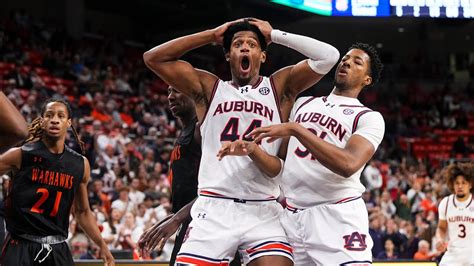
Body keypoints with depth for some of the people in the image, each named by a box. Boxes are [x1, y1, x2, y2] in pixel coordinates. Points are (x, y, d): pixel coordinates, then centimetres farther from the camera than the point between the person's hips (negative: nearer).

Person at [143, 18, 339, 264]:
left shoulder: (280, 86, 11)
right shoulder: (209, 88, 13)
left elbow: (329, 56, -1)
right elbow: (153, 58, 7)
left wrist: (274, 35, 7)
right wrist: (213, 35, 10)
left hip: (263, 212, 0)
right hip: (214, 209, 1)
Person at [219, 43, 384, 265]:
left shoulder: (369, 118, 0)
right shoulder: (303, 104, 17)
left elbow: (348, 164, -19)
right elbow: (281, 166, 16)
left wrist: (296, 130, -19)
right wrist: (252, 150, -5)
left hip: (338, 217, -5)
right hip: (292, 217, 5)